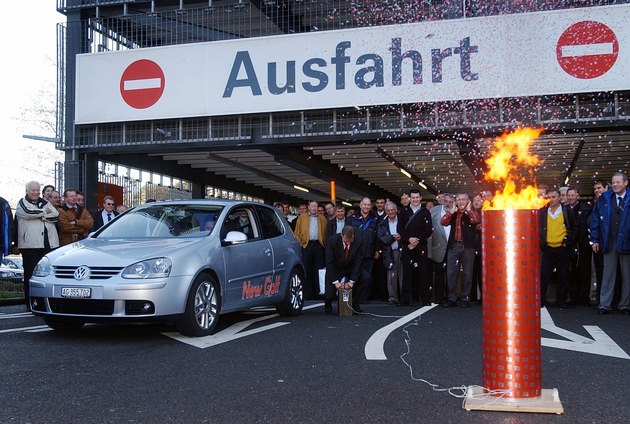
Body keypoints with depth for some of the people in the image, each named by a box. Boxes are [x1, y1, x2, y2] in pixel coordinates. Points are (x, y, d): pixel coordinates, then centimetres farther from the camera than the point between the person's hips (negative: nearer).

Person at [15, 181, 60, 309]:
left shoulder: (45, 202, 19)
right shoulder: (22, 203, 8)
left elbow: (56, 215, 4)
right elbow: (28, 213, -14)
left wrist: (40, 216, -7)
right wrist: (44, 212, 0)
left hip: (49, 243, 3)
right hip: (31, 244, -3)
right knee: (31, 273, -1)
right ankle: (30, 302, 4)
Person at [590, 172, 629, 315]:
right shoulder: (604, 199, 5)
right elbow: (595, 220, 7)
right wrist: (595, 239, 2)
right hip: (609, 243, 2)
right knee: (608, 275, 5)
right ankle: (604, 304, 9)